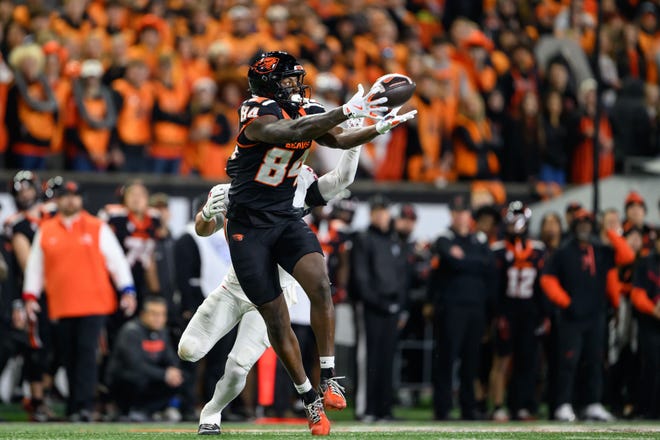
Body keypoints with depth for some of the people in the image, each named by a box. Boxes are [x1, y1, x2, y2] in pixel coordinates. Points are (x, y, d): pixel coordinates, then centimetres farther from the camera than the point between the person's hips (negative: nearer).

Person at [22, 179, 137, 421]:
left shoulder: (98, 228, 5)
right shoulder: (45, 231, 11)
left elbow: (116, 259, 4)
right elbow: (35, 265, 17)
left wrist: (127, 290, -3)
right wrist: (30, 295, 9)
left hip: (93, 304, -3)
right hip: (61, 306, 3)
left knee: (87, 352, -13)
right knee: (69, 357, 6)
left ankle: (84, 405, -17)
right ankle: (73, 409, 16)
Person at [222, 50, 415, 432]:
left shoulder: (305, 111, 3)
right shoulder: (258, 116, -20)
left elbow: (338, 140, 18)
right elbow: (293, 133, -39)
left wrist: (381, 127, 4)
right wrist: (348, 111, -42)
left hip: (286, 218, 5)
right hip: (248, 226, -5)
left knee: (320, 284, -21)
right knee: (276, 317, -2)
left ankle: (328, 378, -16)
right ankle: (309, 398, 9)